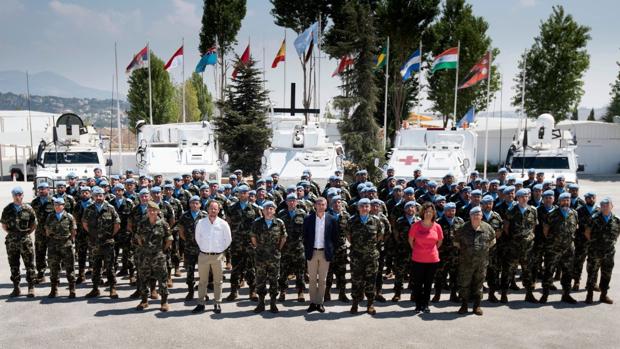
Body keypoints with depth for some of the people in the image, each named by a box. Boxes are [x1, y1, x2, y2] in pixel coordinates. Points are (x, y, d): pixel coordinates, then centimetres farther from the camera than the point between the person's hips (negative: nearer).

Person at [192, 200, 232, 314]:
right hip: (203, 255, 1)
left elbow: (228, 240, 6)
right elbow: (197, 238, 12)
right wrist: (203, 248, 12)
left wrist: (221, 249, 9)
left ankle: (217, 304, 16)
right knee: (202, 281, 8)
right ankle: (201, 304, 16)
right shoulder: (200, 223, -2)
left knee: (217, 281, 7)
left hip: (218, 256, -1)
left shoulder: (223, 224, -5)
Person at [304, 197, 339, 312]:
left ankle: (320, 302, 15)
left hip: (325, 253, 0)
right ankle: (313, 302, 14)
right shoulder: (308, 219, -1)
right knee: (312, 279, 6)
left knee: (322, 280, 7)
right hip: (312, 252, 0)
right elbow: (305, 236, 4)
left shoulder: (331, 219, -1)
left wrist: (332, 252, -1)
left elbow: (335, 237, 3)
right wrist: (306, 251, 0)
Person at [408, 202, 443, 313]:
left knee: (428, 283, 11)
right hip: (418, 259, -1)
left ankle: (425, 305, 23)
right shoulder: (416, 225, -8)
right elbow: (411, 240, 6)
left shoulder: (437, 227, -4)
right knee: (418, 283, 6)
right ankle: (418, 305, 20)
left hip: (433, 259, 1)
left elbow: (439, 242, 13)